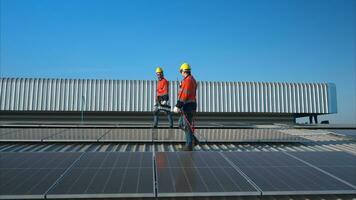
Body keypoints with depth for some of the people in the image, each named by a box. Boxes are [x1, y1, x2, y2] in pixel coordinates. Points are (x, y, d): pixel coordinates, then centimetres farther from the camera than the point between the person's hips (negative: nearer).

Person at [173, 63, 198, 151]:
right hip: (188, 106, 10)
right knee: (181, 124, 15)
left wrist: (178, 106, -25)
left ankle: (189, 146, 4)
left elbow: (184, 95, -23)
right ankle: (193, 140, 19)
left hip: (188, 107, -10)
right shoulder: (192, 79, 18)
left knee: (187, 126, -4)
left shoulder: (188, 80, -15)